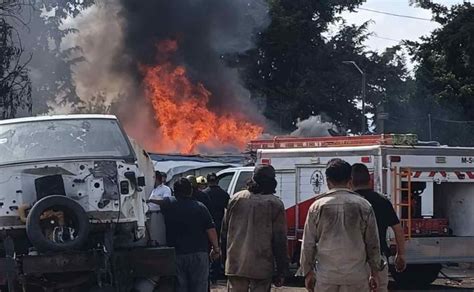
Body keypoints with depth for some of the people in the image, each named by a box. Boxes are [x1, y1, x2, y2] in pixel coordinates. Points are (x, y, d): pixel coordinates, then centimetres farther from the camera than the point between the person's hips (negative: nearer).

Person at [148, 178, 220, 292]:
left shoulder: (169, 204, 0)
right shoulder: (200, 207, -2)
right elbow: (211, 230, -5)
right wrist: (216, 248, 5)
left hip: (176, 255, 1)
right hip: (198, 253, -1)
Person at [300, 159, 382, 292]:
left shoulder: (317, 207, -1)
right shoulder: (363, 206, 0)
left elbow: (308, 244, 2)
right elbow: (373, 243, 4)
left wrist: (308, 272, 13)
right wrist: (374, 273, 14)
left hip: (326, 277, 0)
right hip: (356, 276, 0)